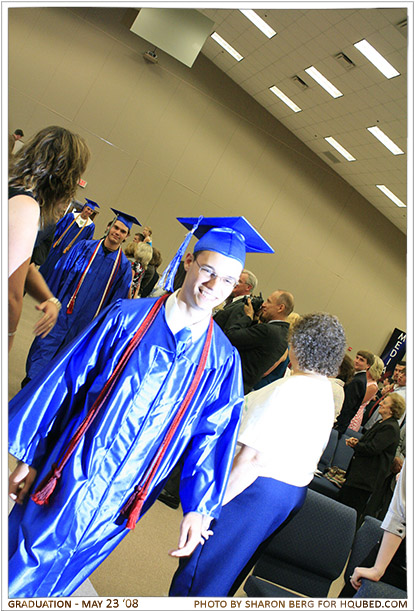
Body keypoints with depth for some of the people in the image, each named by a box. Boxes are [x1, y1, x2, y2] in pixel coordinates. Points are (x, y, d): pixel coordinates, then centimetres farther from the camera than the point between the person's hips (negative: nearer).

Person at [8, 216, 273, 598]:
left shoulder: (222, 359, -6)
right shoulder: (128, 318, -9)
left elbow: (211, 436, -2)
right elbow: (63, 382, -4)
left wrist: (198, 507, -9)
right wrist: (30, 457, -2)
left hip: (120, 504, 2)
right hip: (68, 479, -1)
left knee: (52, 586, 21)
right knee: (21, 571, 13)